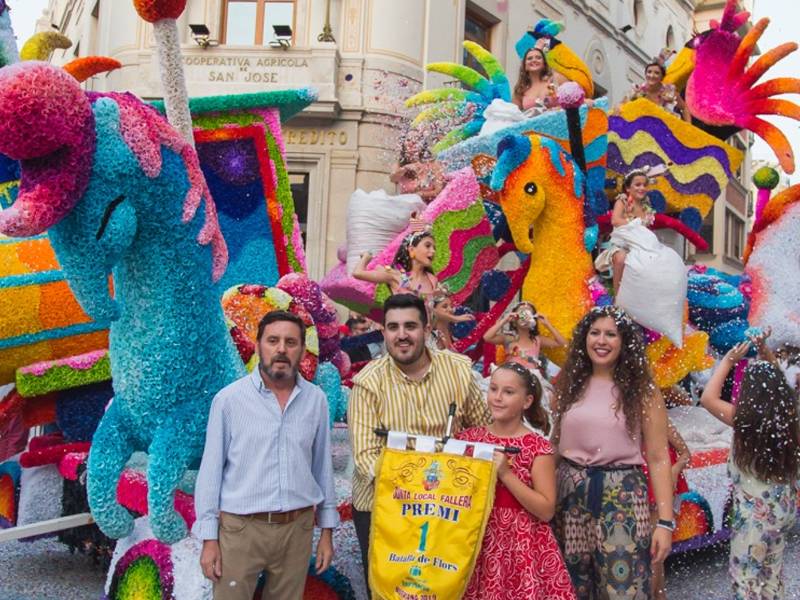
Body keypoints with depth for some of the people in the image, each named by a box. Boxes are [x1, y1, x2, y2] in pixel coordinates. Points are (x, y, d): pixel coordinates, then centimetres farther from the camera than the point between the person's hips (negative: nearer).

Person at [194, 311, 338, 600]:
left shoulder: (316, 399, 1)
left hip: (298, 528, 3)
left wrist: (327, 530, 9)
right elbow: (211, 469, -3)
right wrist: (209, 538, -4)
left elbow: (322, 466, 8)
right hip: (240, 528, -2)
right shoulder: (228, 399, -7)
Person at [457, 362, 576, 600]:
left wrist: (505, 474, -18)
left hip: (521, 547, -3)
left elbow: (546, 510, -12)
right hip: (476, 541, 3)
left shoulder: (537, 447, -8)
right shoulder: (469, 438, 2)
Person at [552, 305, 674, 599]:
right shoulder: (569, 384, 7)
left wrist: (665, 522, -9)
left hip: (621, 497, -3)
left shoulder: (642, 390, -1)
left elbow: (658, 458, -3)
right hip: (570, 496, 3)